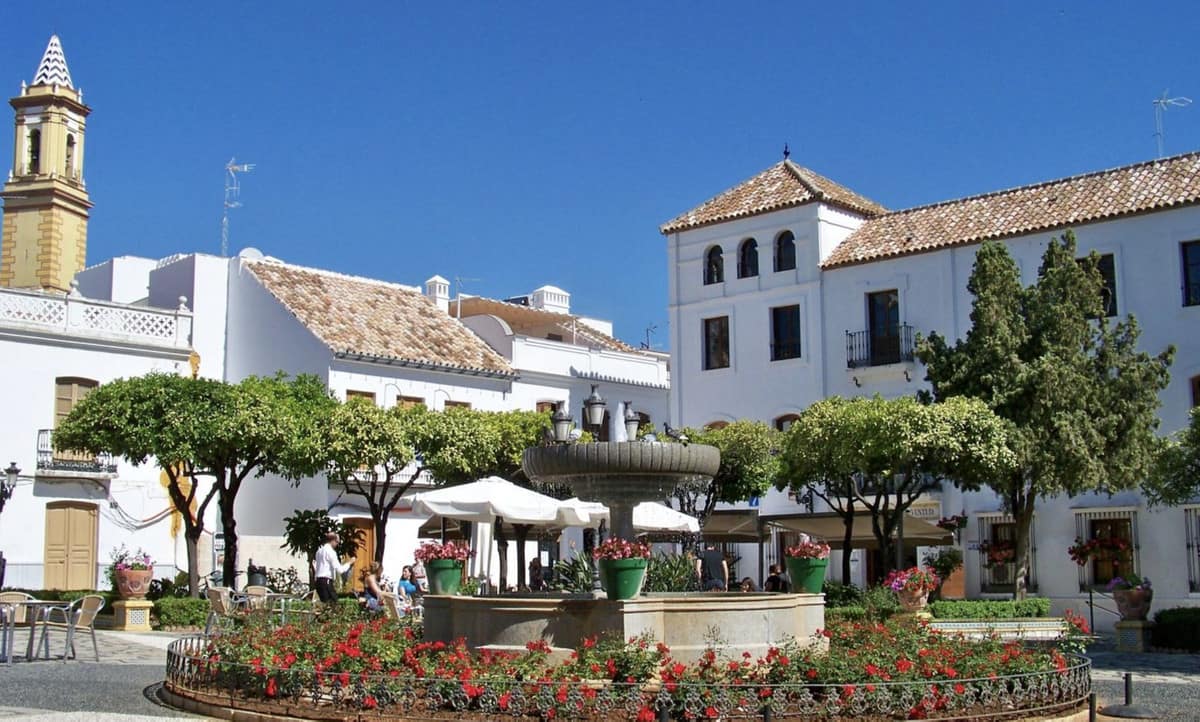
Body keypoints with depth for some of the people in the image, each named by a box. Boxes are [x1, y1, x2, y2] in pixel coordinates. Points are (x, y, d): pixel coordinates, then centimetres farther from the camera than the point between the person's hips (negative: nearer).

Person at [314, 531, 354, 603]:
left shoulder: (319, 551, 16)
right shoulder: (331, 551, -10)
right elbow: (339, 570, -13)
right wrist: (349, 563, -2)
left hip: (318, 580, 9)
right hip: (326, 581, -9)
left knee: (325, 603, 11)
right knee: (333, 603, -11)